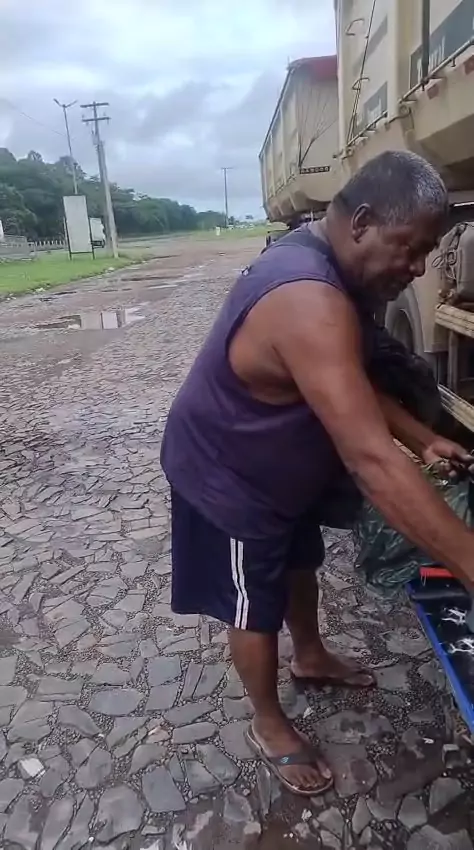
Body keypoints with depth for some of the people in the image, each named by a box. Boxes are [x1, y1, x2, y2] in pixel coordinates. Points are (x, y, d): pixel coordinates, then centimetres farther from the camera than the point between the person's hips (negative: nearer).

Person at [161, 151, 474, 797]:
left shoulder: (325, 268, -4)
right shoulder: (310, 302, -38)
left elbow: (354, 387, 7)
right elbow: (372, 460, -43)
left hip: (280, 468, 10)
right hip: (228, 480, -9)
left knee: (300, 564, 28)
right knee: (256, 611, 11)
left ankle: (311, 657, 55)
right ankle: (269, 727, 38)